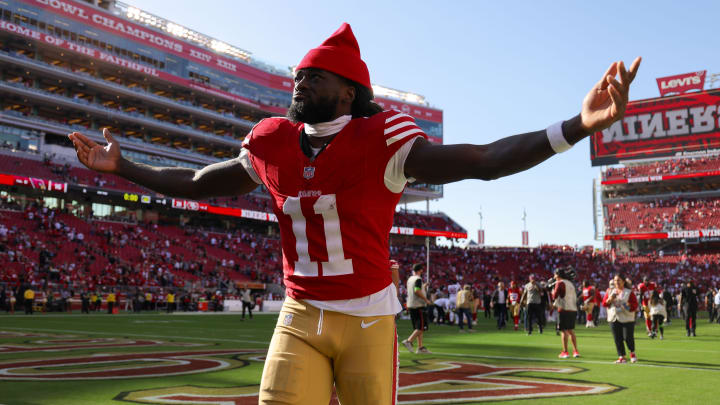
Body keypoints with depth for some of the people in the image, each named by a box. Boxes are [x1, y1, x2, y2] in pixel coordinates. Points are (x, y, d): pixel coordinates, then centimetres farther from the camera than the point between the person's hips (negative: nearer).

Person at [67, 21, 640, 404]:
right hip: (300, 318, 3)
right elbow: (197, 183, 18)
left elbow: (483, 161, -20)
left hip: (369, 318, -3)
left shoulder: (379, 140, -11)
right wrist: (121, 167, 23)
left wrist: (579, 126, -31)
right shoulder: (273, 145, 3)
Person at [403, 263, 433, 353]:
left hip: (410, 305, 9)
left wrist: (423, 286, 35)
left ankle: (420, 347, 11)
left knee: (418, 327, 12)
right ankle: (409, 341, -17)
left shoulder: (409, 279, 15)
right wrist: (426, 300, -17)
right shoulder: (418, 279, -11)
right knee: (421, 327, -6)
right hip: (419, 306, -9)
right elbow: (417, 291, -24)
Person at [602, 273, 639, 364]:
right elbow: (604, 303, 8)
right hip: (613, 318, 3)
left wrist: (629, 306, -22)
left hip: (627, 318, -3)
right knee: (617, 339, 2)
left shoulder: (629, 292, -1)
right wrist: (610, 299, -10)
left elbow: (635, 304, -4)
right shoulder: (610, 291, 11)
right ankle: (621, 356, 10)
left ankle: (632, 353, 22)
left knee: (628, 337, -6)